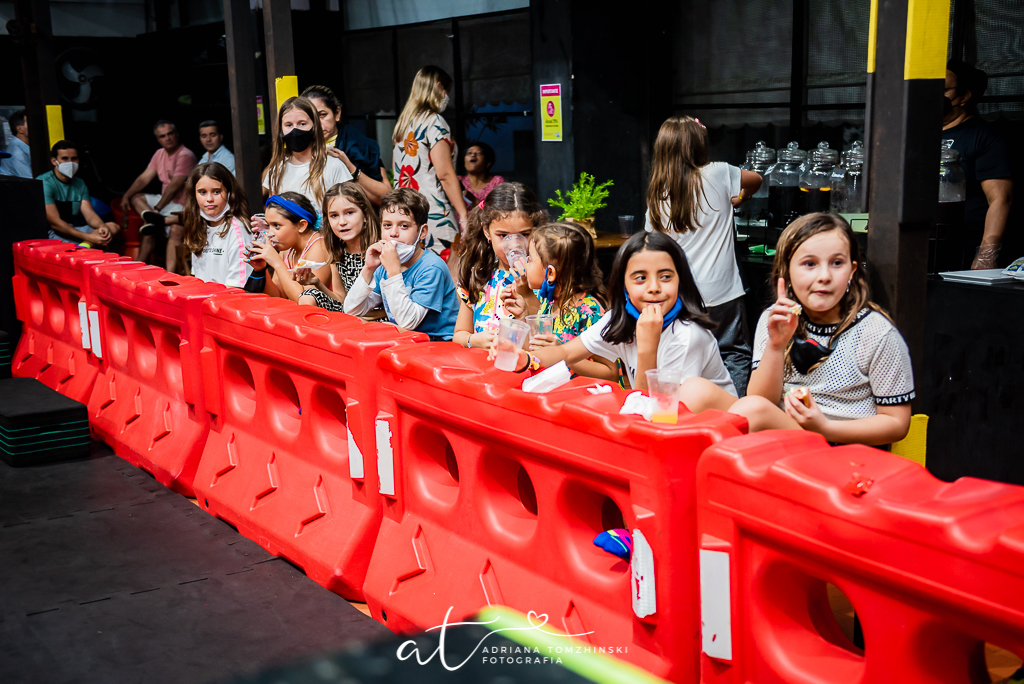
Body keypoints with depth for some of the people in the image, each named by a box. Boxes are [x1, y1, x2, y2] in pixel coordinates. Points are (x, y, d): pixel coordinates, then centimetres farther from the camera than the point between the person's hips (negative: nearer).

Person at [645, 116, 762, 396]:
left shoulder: (656, 197, 2)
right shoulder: (717, 175, -5)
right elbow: (755, 180, 16)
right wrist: (736, 198, 35)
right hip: (721, 294, -3)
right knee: (734, 356, 5)